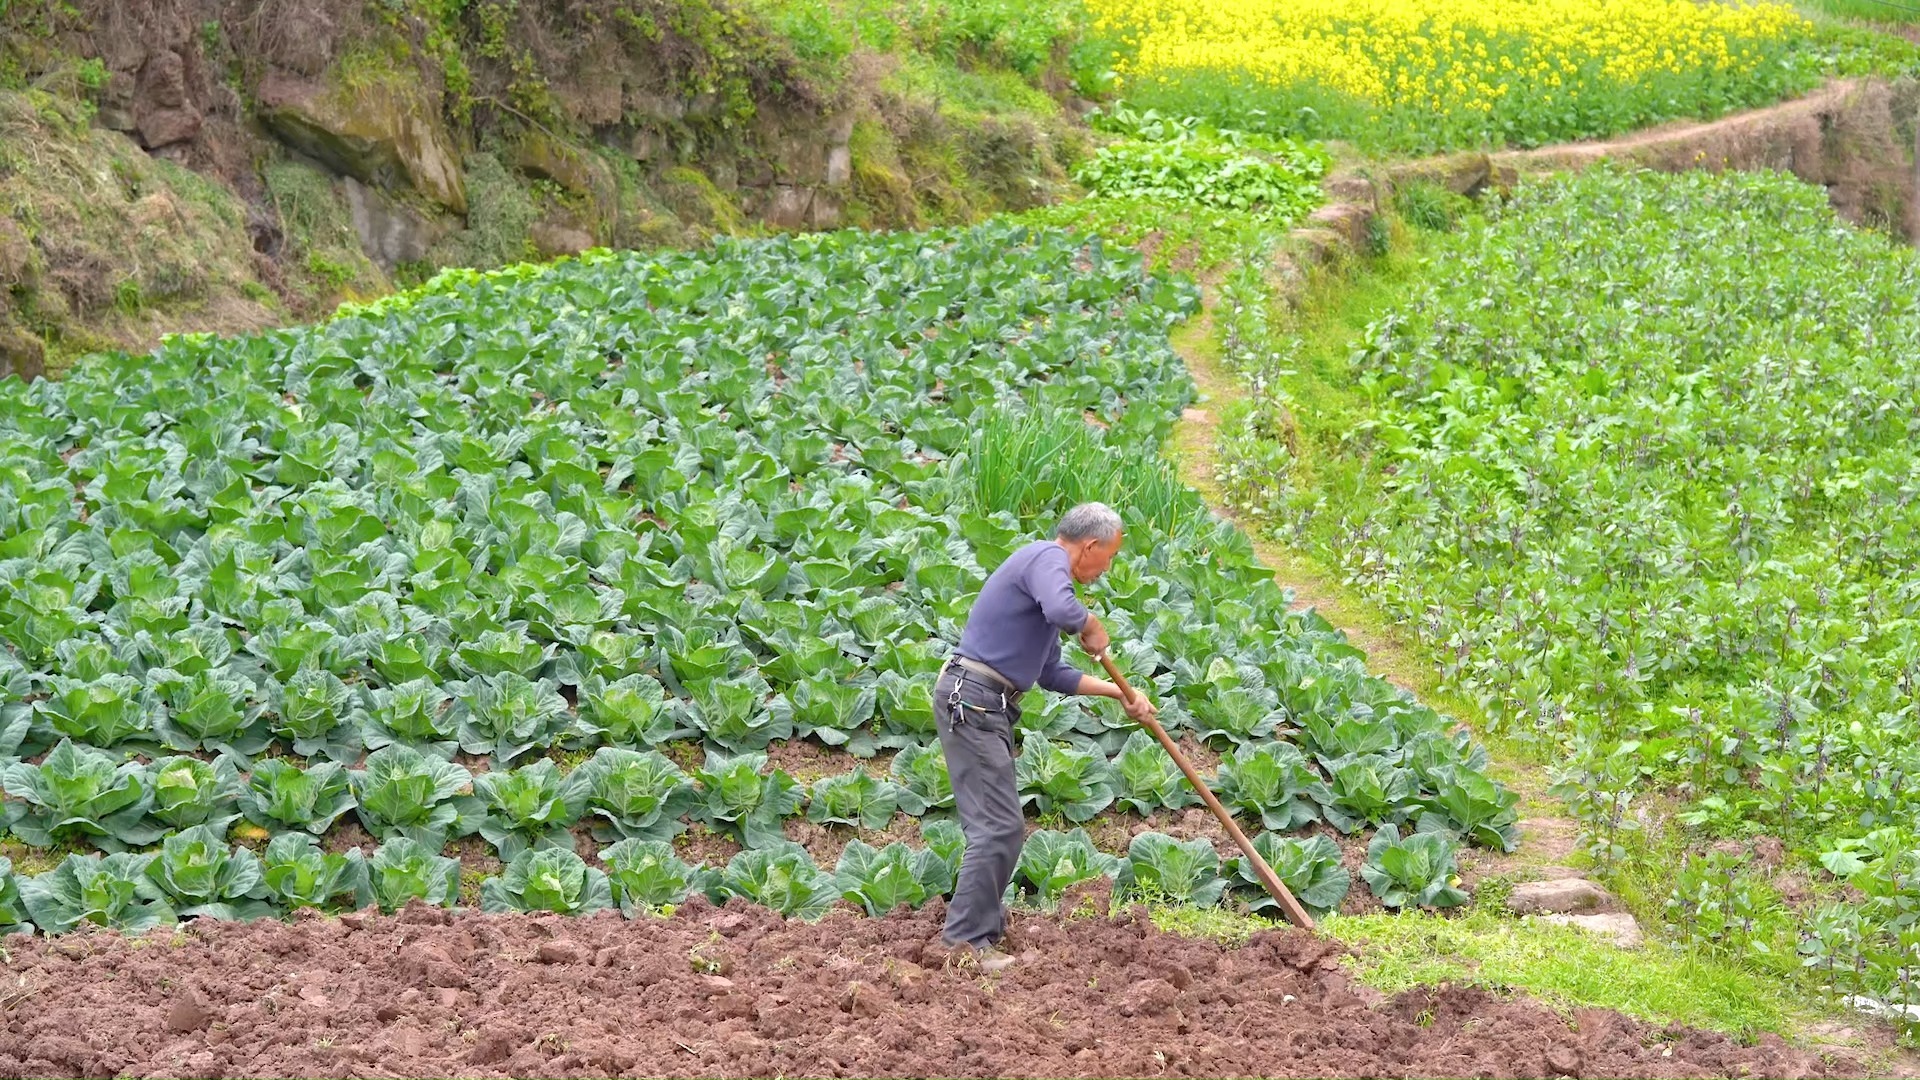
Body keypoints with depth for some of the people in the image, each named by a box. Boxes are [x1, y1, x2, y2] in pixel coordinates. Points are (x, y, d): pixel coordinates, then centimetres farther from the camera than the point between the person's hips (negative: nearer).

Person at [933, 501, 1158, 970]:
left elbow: (1052, 675, 27)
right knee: (999, 824, -10)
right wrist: (1092, 625, -13)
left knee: (997, 821, 19)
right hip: (972, 702, -11)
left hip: (985, 704, 11)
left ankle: (983, 914, 31)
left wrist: (1119, 692, 26)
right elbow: (1061, 609, -34)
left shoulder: (1045, 567, 22)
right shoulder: (1047, 558, -9)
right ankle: (967, 939, -8)